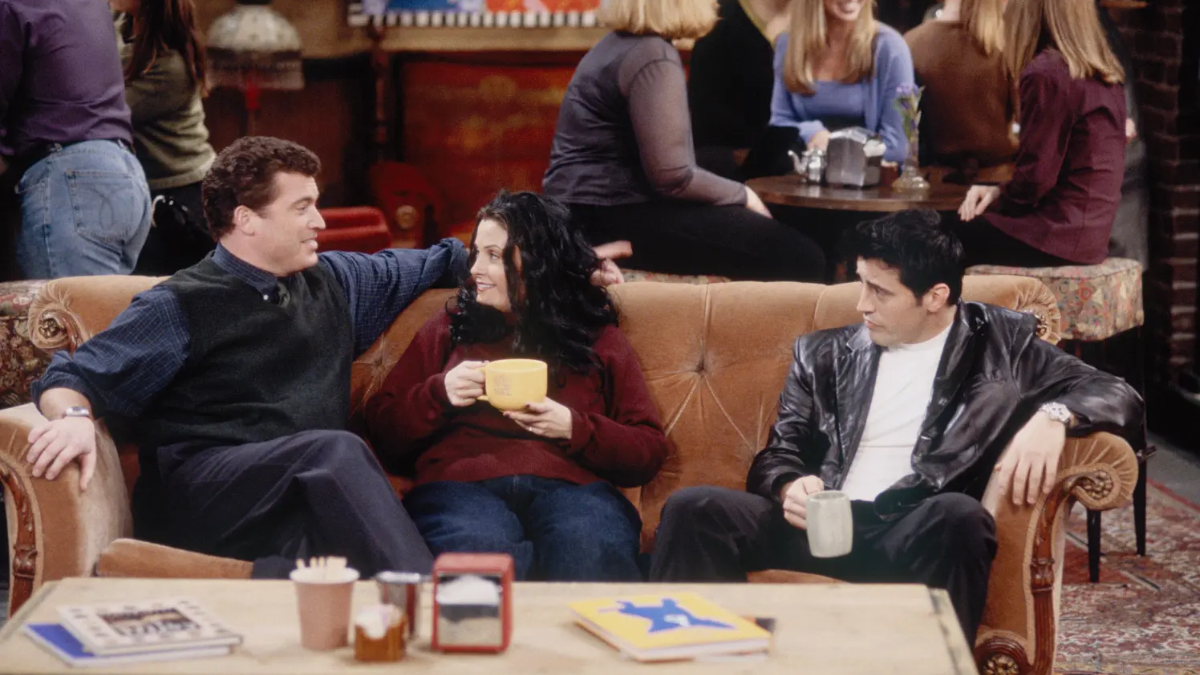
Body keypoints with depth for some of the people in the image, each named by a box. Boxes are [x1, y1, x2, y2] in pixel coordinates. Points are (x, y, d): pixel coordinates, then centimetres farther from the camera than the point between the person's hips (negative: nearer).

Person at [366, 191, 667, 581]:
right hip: (461, 486, 1)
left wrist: (575, 429, -5)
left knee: (594, 561, -38)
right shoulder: (449, 329, 24)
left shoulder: (598, 337, 21)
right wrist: (439, 394, 1)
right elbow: (383, 435, 19)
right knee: (482, 551, -38)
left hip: (570, 487, 0)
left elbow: (649, 452, 12)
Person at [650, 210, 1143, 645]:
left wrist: (1054, 415, -17)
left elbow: (1120, 397, 6)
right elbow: (776, 456, 17)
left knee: (959, 515, -37)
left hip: (915, 535, -2)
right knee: (693, 510, -23)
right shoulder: (824, 354, 19)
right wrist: (789, 487, -9)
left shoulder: (1001, 345, 12)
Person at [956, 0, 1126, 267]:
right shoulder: (1106, 75, 13)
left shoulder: (1046, 74, -15)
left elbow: (1035, 178, -16)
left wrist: (997, 197, 3)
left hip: (1058, 235, -9)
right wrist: (1000, 193, 10)